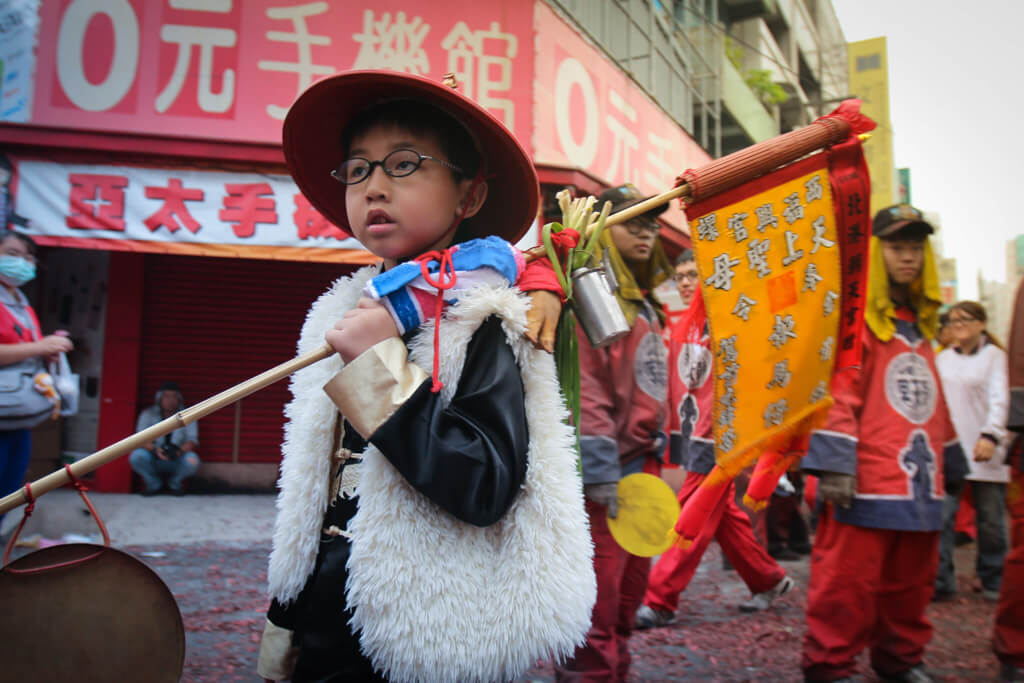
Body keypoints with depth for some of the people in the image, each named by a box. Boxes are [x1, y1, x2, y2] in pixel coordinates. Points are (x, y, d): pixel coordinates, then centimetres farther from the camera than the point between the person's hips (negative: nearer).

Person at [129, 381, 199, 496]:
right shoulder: (148, 414, -3)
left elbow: (192, 440, -11)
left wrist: (180, 451, -33)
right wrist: (155, 450, -32)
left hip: (177, 461, -1)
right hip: (153, 459, 1)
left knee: (192, 461, -32)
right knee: (136, 456, -30)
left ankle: (175, 482, 3)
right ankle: (153, 483, 0)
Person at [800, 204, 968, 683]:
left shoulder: (920, 323, 18)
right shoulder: (855, 316, -6)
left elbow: (932, 399, 22)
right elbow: (835, 393, -14)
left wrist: (950, 462, 23)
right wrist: (834, 462, -22)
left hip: (917, 482, 8)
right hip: (866, 482, -8)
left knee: (912, 582, 16)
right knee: (847, 582, -4)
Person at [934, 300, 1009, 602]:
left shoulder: (995, 355, 3)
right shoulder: (942, 359, 14)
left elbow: (999, 399, -7)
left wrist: (990, 435, -20)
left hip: (983, 450, -2)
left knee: (990, 518, 6)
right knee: (941, 515, -5)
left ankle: (994, 582, 21)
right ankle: (939, 581, 0)